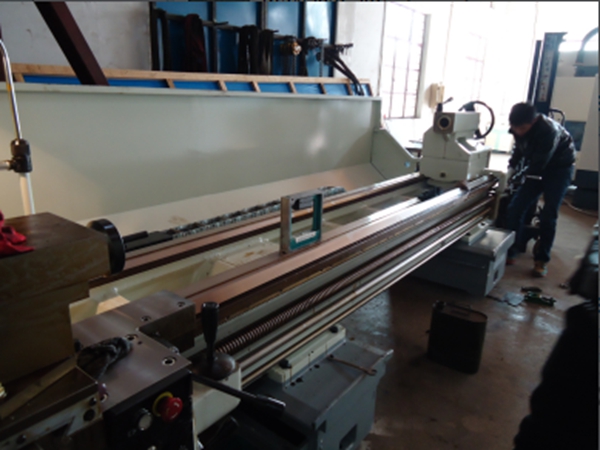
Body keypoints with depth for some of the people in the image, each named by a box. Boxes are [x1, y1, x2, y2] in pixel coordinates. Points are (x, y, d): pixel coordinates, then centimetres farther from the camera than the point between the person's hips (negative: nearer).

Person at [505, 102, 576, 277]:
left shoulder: (549, 130, -33)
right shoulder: (519, 128, -13)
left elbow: (539, 163, -29)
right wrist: (510, 170, -5)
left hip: (559, 169, -5)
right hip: (535, 167, 6)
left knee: (548, 216, -12)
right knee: (515, 208, -5)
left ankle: (542, 260, 2)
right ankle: (512, 251, 9)